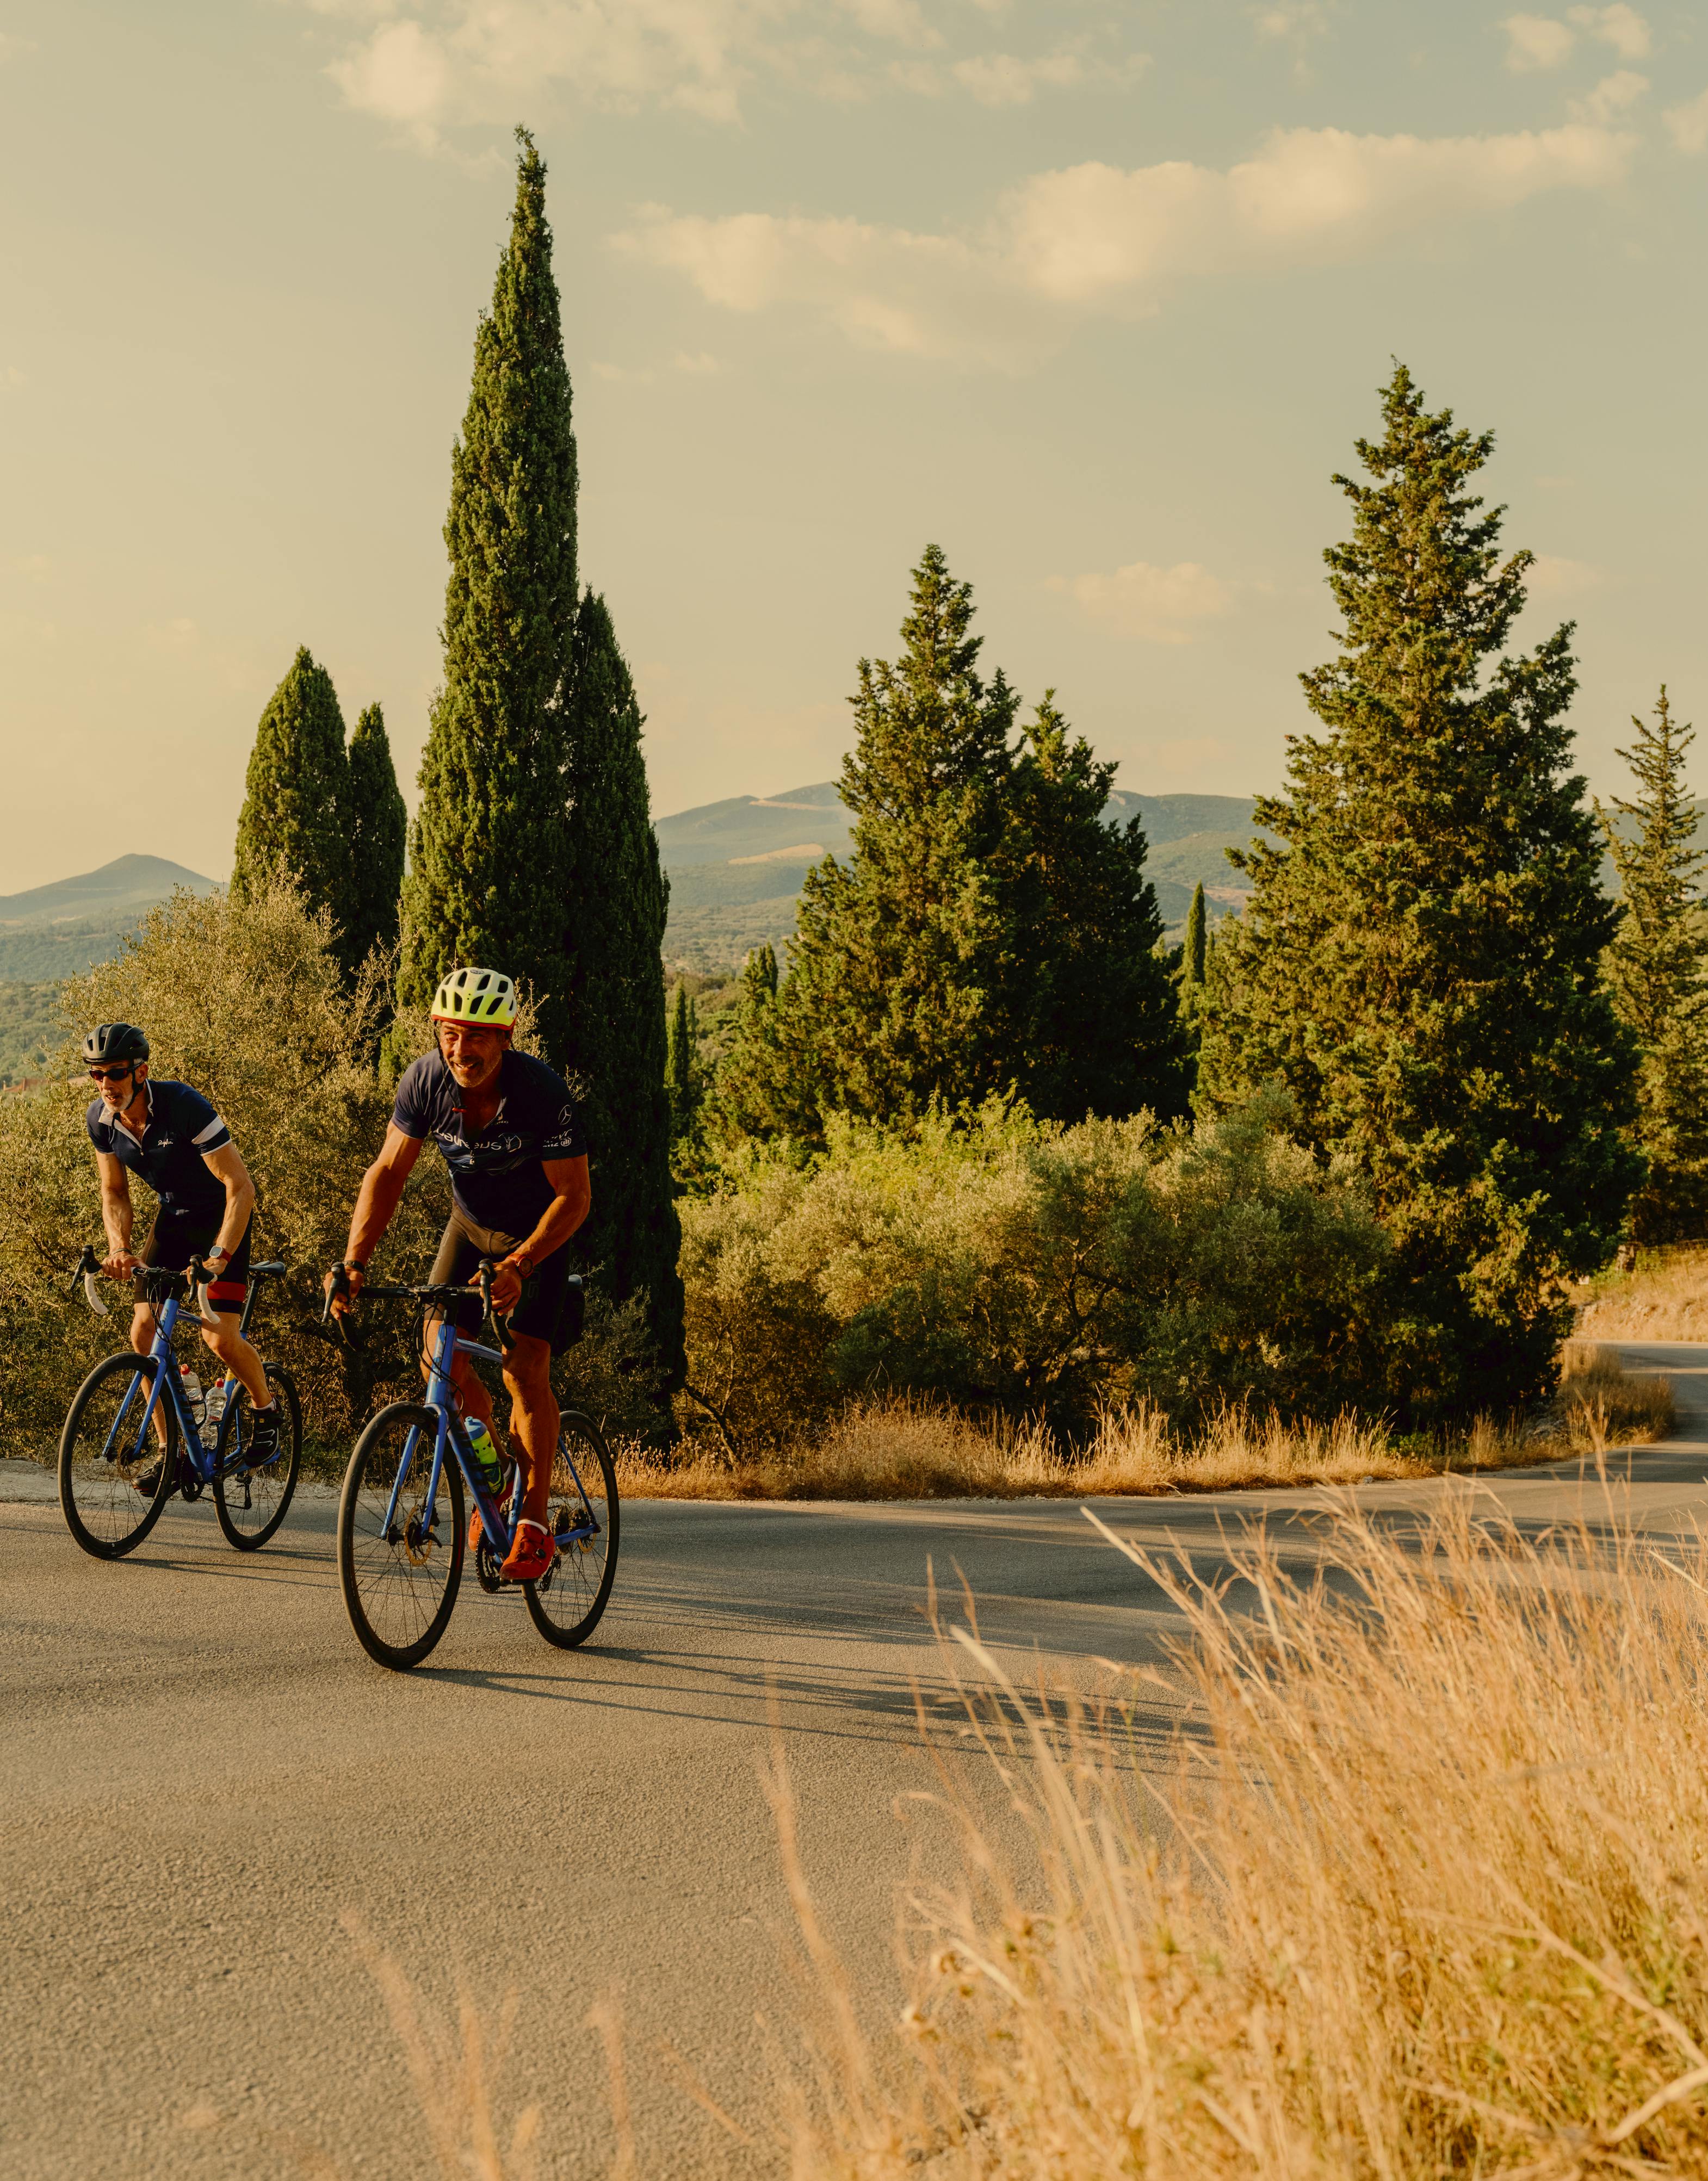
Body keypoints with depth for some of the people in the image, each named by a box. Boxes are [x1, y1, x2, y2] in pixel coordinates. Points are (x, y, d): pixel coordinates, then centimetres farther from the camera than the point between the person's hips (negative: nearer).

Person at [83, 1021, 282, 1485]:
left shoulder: (185, 1107, -30)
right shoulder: (101, 1120, -12)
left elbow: (240, 1185, -28)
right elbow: (114, 1193, 0)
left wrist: (220, 1255, -37)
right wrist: (120, 1249, -18)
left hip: (220, 1217, -6)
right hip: (173, 1218, 6)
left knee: (219, 1336, -18)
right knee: (144, 1333, -7)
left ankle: (266, 1410, 12)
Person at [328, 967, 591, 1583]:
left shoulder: (543, 1092, -31)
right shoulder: (425, 1080, -21)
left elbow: (574, 1195, -26)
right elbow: (388, 1172, -14)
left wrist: (519, 1264, -38)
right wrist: (353, 1261, -25)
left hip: (539, 1235, -4)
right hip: (470, 1227, 4)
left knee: (525, 1371, -14)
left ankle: (534, 1520, -2)